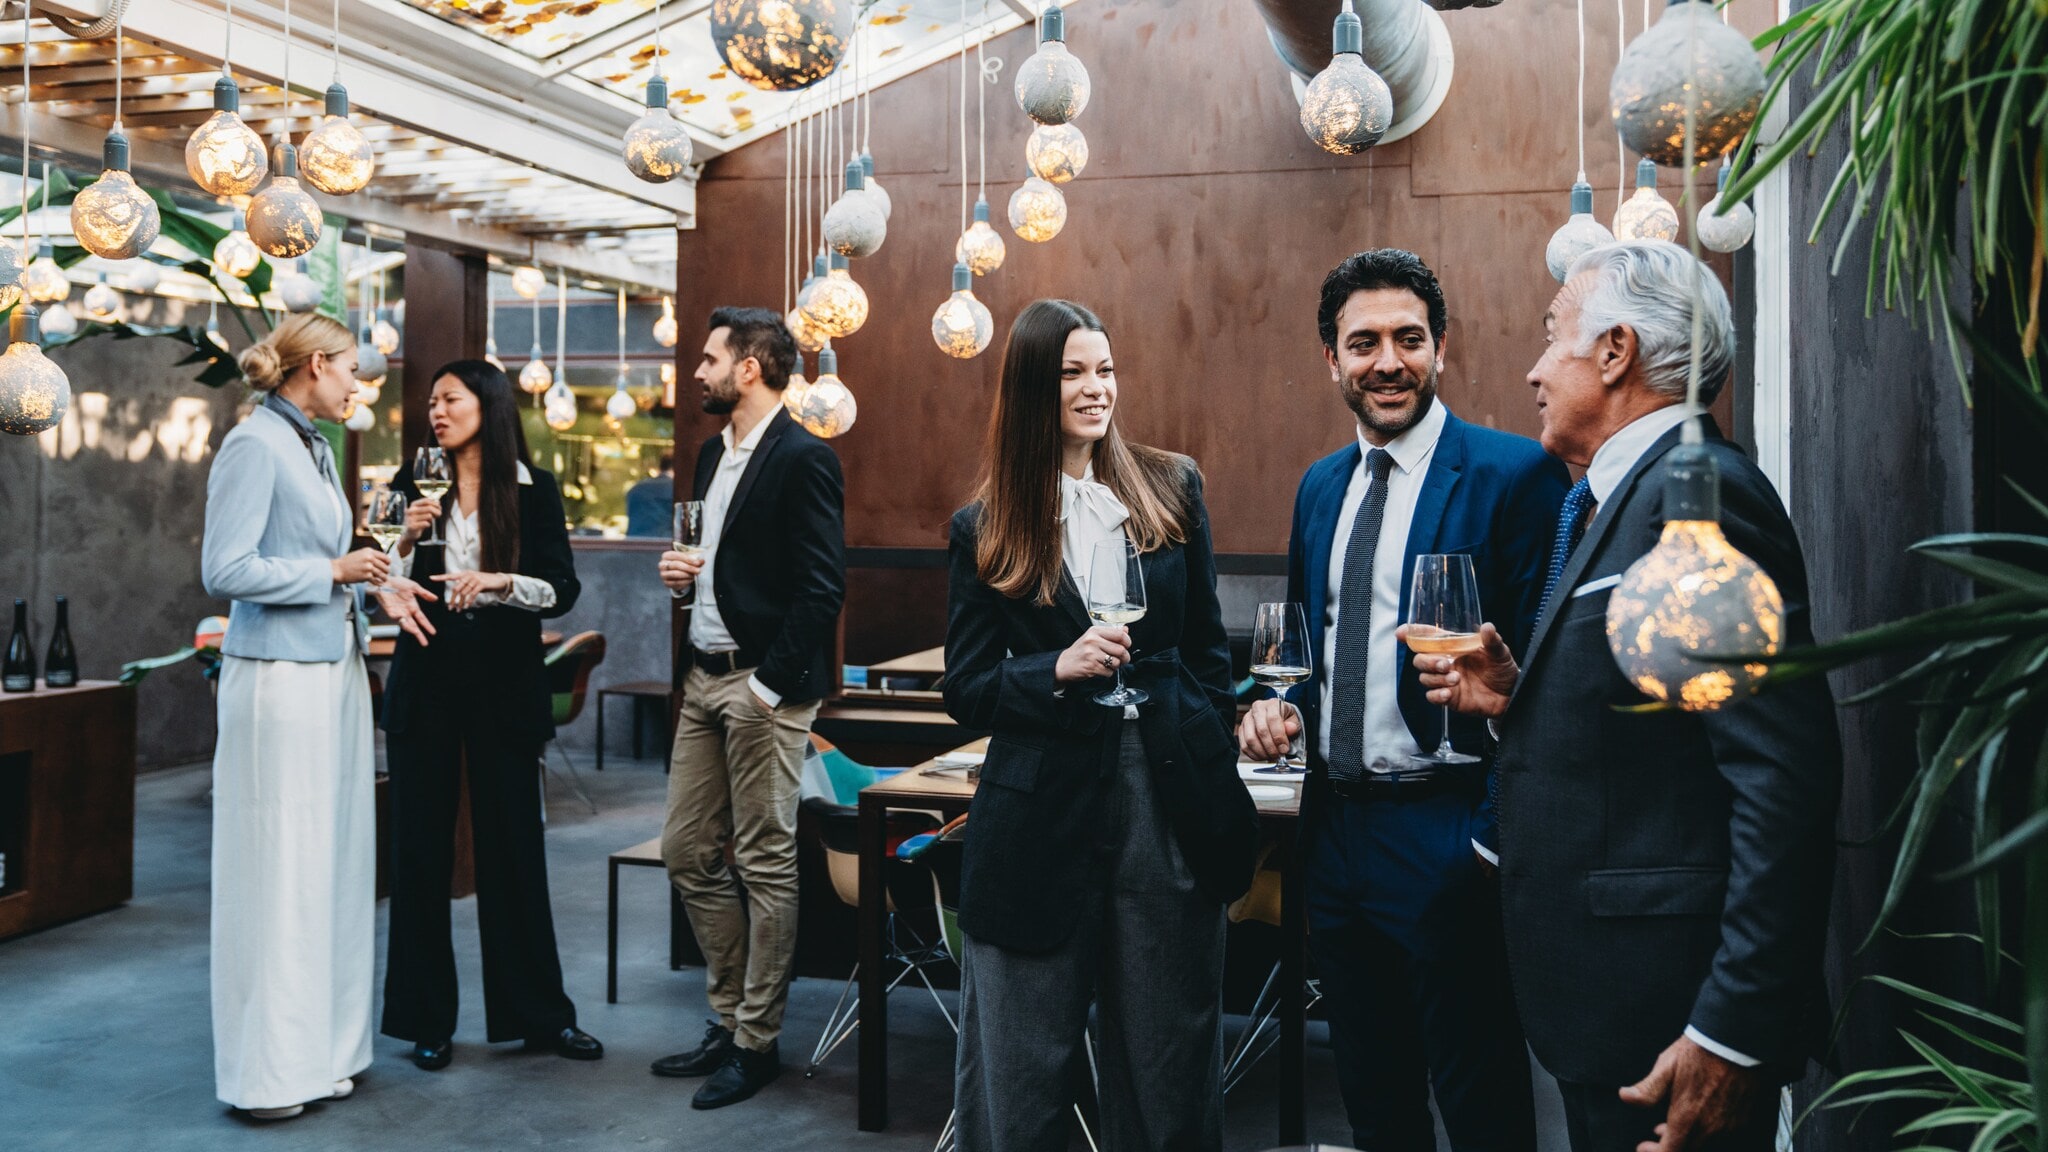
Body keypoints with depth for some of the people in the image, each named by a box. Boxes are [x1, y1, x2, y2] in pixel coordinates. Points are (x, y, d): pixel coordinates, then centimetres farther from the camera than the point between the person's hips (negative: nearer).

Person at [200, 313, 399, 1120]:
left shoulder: (315, 447, 16)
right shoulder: (254, 446, -11)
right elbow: (226, 569, -18)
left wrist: (370, 579, 9)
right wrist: (333, 571, -12)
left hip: (336, 670, 9)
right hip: (280, 679, -9)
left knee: (336, 858, 11)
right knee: (278, 866, -3)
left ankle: (323, 1046, 21)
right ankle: (267, 1070, 7)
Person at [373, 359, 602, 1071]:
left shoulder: (534, 490, 2)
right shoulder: (412, 486, 6)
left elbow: (563, 590, -5)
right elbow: (387, 591, 3)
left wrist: (496, 581, -20)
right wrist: (406, 540, -13)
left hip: (504, 683, -1)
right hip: (427, 681, 1)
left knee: (513, 844, 4)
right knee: (422, 846, 4)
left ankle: (538, 1013, 16)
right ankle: (428, 1019, 16)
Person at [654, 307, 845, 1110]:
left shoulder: (803, 459, -12)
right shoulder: (713, 453, 16)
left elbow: (821, 587, -17)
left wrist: (773, 683, -18)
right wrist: (683, 572, 4)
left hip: (764, 686, -9)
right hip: (703, 680, 9)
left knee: (765, 865, 1)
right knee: (687, 854, 13)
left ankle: (757, 1042, 13)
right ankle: (728, 1019, 26)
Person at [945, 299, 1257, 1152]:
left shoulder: (1171, 489, 6)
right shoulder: (984, 529, 1)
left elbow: (1207, 648, 11)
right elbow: (965, 688, 2)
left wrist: (1210, 756, 7)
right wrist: (1059, 670, -15)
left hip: (1168, 800, 2)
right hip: (1041, 815, -1)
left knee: (1170, 1044, 11)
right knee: (1023, 1063, 8)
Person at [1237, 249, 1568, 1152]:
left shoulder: (1514, 475, -11)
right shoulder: (1320, 486, 11)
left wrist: (1501, 835, -19)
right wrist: (1277, 703, 0)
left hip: (1448, 840, -6)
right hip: (1337, 831, 7)